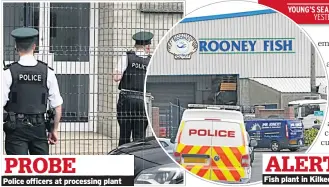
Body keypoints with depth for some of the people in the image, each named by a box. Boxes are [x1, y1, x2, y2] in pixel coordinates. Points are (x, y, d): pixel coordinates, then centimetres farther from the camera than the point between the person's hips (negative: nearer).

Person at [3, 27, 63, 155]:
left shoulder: (9, 73, -7)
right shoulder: (47, 72, 0)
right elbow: (58, 106, 3)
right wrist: (54, 130, 14)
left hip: (16, 128, -2)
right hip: (39, 127, 2)